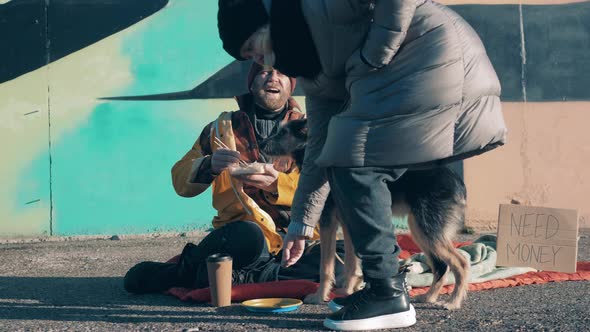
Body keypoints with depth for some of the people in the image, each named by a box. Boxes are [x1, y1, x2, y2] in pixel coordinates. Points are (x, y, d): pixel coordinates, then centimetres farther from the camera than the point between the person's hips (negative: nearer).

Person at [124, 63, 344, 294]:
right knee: (245, 237, -41)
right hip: (246, 231, -2)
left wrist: (277, 183, -20)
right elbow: (181, 183, 8)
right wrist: (209, 166, -14)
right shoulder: (223, 128, 14)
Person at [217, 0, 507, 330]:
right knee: (345, 162, 8)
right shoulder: (311, 69, 18)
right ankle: (385, 286, 13)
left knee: (355, 163, -12)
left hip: (435, 58, -10)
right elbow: (322, 148, 19)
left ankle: (390, 294, -8)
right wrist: (301, 223, 20)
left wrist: (375, 54, -14)